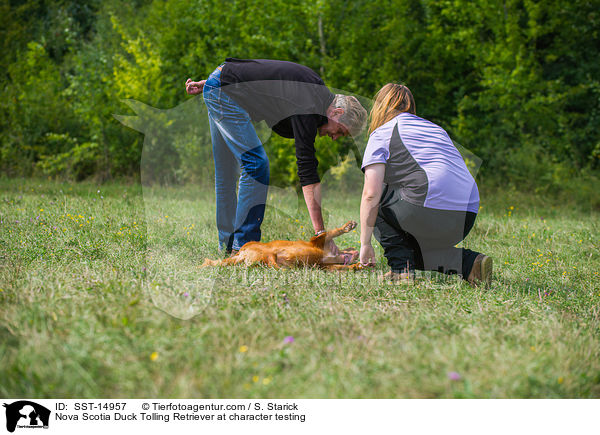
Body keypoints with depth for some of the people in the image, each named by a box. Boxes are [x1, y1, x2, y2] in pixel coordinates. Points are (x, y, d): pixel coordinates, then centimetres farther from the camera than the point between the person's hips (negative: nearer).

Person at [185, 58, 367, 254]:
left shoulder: (316, 89, 5)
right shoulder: (308, 106, -23)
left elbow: (259, 75, 13)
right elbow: (307, 172, -27)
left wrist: (210, 83, 17)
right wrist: (321, 232, -29)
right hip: (222, 91, -10)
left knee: (227, 172, 14)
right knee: (257, 164, -12)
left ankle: (228, 244, 21)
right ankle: (243, 245, -9)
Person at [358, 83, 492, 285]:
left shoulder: (381, 134, 8)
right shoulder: (437, 129, 29)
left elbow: (371, 193, -2)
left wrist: (365, 243, 6)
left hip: (430, 210, -7)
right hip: (467, 217, 7)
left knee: (375, 202, 17)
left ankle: (401, 269, 5)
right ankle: (468, 262, 7)